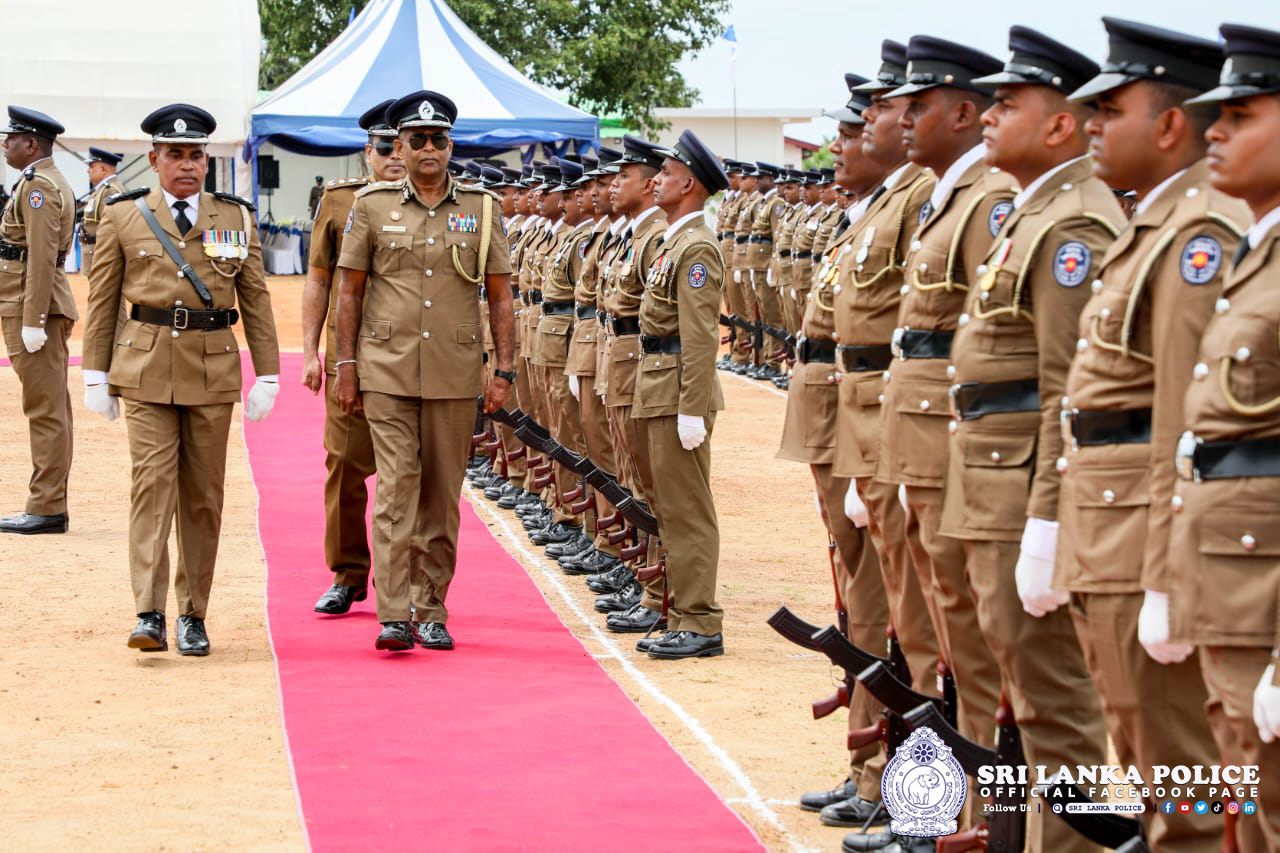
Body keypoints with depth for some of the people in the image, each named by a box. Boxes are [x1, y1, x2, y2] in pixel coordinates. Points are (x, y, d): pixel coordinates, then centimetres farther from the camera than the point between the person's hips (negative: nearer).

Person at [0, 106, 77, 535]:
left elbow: (42, 258, -21)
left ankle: (46, 508, -8)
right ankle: (50, 503, 14)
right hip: (45, 308, 11)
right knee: (50, 408, 11)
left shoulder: (38, 186, -14)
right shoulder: (49, 182, 19)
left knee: (45, 409, -8)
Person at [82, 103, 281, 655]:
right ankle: (149, 615, -15)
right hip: (145, 368, -1)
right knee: (152, 482, -11)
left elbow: (255, 300, 9)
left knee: (203, 494, 4)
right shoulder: (123, 217, 6)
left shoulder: (236, 218, 9)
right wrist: (96, 376, 5)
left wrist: (267, 376, 4)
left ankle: (193, 617, 12)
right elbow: (102, 301, 9)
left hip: (213, 369, 1)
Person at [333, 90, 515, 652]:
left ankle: (431, 612, 15)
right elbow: (349, 291, 7)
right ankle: (393, 617, -11)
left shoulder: (482, 209, 5)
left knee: (443, 495, 6)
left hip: (455, 374, 2)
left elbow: (500, 297, 8)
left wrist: (504, 371, 2)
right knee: (396, 486, -9)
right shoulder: (372, 207, 3)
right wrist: (346, 366, 3)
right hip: (388, 372, -2)